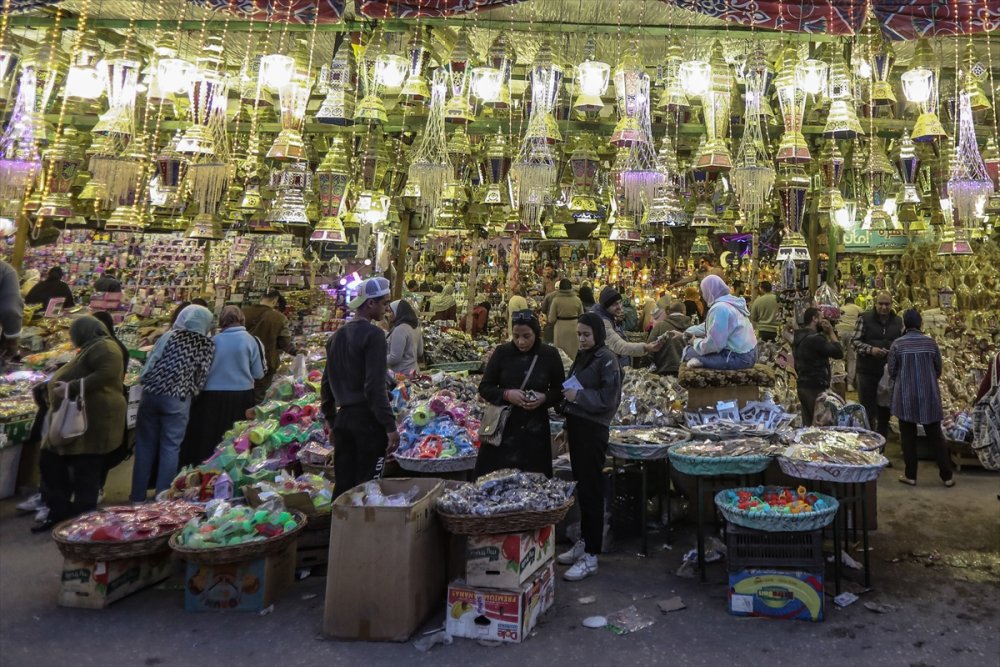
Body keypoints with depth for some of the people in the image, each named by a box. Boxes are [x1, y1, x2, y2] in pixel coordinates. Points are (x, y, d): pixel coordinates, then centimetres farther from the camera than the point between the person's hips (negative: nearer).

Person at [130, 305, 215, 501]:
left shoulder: (171, 336, -1)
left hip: (152, 394, 1)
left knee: (145, 444, 12)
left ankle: (138, 495, 20)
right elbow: (201, 378, -2)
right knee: (170, 448, 8)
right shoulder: (208, 345, -1)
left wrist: (148, 384, 16)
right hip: (178, 400, -1)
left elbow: (151, 362, 0)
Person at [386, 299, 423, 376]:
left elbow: (394, 358, -21)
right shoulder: (415, 327, 8)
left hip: (402, 373, -9)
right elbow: (420, 352, 16)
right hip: (413, 370, 9)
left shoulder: (400, 329, -19)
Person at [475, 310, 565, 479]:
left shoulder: (550, 355, -2)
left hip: (535, 429, 0)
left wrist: (544, 398, -14)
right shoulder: (502, 352, -3)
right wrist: (506, 394, -17)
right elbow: (484, 387, 1)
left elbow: (560, 391, 7)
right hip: (503, 426, 0)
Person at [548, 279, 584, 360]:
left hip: (560, 328, -2)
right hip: (574, 328, 2)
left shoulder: (556, 300, -9)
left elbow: (552, 319, -8)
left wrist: (548, 314, 13)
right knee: (574, 351, 14)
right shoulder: (577, 299, -3)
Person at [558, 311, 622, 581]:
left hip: (593, 430, -8)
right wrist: (566, 398, 3)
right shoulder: (581, 357, 13)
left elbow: (609, 398, -17)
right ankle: (584, 542, 27)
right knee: (581, 485, 15)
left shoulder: (607, 359, -11)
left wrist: (578, 396, -18)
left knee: (591, 488, -4)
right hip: (576, 426, 8)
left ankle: (591, 555, 3)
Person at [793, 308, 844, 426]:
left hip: (804, 386, 10)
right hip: (816, 388, -10)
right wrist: (831, 332, -7)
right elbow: (839, 353, -15)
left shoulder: (801, 337, 13)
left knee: (808, 424, 12)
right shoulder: (815, 338, -17)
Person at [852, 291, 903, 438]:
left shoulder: (898, 321, 7)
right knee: (867, 409, 0)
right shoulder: (865, 318, -4)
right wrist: (871, 350, -20)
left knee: (884, 411, 12)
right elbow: (855, 341, -5)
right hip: (867, 372, -3)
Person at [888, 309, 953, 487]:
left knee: (908, 436, 7)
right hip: (929, 395, 2)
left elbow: (892, 372, -1)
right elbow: (938, 370, 6)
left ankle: (910, 475, 12)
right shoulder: (930, 342, -2)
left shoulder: (897, 344, -7)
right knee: (935, 435, 11)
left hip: (905, 395, -2)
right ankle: (947, 476, 16)